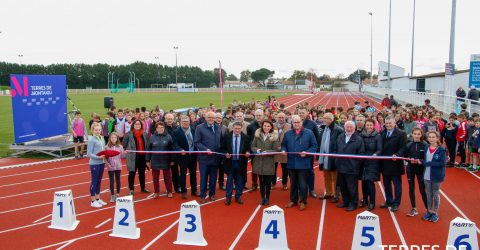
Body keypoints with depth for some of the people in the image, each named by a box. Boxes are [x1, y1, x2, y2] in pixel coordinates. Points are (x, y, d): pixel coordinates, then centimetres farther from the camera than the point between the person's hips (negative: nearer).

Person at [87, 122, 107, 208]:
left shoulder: (102, 138, 7)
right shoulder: (91, 140, -13)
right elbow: (89, 154, -14)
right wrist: (98, 157, -24)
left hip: (102, 163, 7)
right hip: (94, 163, -7)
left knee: (99, 181, 16)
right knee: (94, 181, 3)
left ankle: (98, 198, 29)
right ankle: (93, 201, 13)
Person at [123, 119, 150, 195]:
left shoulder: (145, 134, 4)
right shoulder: (128, 134, -6)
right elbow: (124, 145, -3)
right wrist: (125, 150, -18)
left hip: (143, 156, 4)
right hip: (133, 157, -4)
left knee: (142, 172, 16)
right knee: (132, 173, 3)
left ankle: (143, 187, 29)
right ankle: (131, 189, 14)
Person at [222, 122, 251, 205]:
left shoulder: (245, 137, -1)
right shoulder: (227, 136, -2)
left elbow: (248, 148, 6)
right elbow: (223, 148, 4)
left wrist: (247, 152, -15)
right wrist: (225, 153, -14)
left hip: (240, 162, 1)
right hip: (230, 161, -1)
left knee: (239, 180, 9)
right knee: (229, 180, 6)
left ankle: (238, 197, 20)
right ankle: (228, 197, 14)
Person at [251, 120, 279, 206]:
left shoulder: (274, 137, -4)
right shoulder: (257, 135, 2)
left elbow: (275, 150, -6)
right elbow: (252, 147, 4)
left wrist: (266, 152, -20)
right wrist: (257, 150, -16)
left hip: (269, 162, -2)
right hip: (259, 162, 2)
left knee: (268, 181, 7)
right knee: (261, 181, 12)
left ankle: (267, 198, 22)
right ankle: (262, 198, 24)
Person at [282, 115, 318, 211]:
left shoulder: (309, 133, -1)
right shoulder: (287, 134, 10)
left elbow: (314, 146, -3)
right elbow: (283, 144, 17)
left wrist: (307, 152, -17)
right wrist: (284, 150, -4)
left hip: (303, 163, -3)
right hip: (291, 163, 4)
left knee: (303, 184, 2)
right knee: (293, 183, 14)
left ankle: (303, 202, 15)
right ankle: (293, 200, 27)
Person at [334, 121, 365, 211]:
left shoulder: (359, 139, -4)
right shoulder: (340, 137, 11)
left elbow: (361, 154, -7)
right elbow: (336, 150, 17)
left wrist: (356, 163, -13)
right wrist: (336, 159, 6)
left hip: (352, 168, -5)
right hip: (341, 167, 5)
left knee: (352, 187, 2)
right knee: (342, 186, 15)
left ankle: (353, 204, 14)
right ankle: (345, 201, 29)